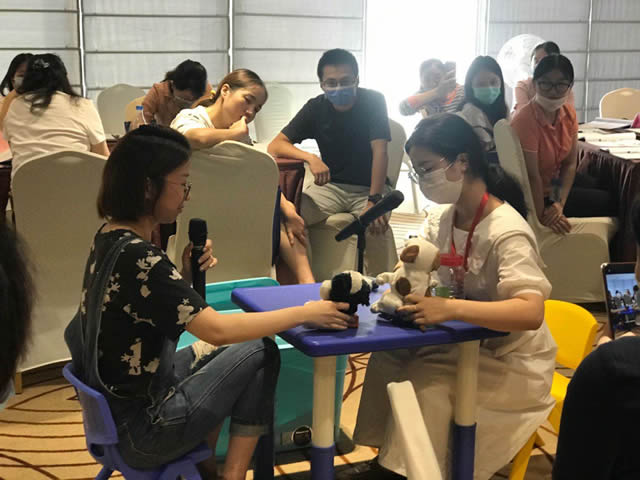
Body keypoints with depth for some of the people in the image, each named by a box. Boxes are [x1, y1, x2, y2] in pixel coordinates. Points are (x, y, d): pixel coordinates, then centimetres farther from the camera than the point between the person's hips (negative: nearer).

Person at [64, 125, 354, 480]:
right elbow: (217, 330, -28)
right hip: (140, 428, -9)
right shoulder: (137, 258, -27)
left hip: (117, 400, 9)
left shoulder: (110, 237, 2)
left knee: (234, 348, 17)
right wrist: (306, 313, -18)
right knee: (260, 352, -1)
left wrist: (186, 273, -6)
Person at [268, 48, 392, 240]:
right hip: (330, 185, 2)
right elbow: (275, 146, -8)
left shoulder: (373, 101, -10)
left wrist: (374, 200, -32)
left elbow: (380, 152, -19)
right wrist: (310, 158, -28)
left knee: (375, 224, -33)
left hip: (369, 188, -1)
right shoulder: (316, 108, -3)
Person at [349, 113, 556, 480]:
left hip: (513, 361, -7)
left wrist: (449, 308, -47)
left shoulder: (507, 232, -25)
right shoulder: (441, 217, -1)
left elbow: (532, 312, -37)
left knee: (424, 383, -25)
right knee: (388, 356, -11)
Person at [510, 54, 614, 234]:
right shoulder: (526, 120, -31)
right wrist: (542, 217, -26)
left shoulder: (569, 113, -7)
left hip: (556, 181, 7)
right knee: (608, 202, 7)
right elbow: (531, 176, -29)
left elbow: (570, 163, -5)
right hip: (536, 195, -7)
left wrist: (560, 204, -16)